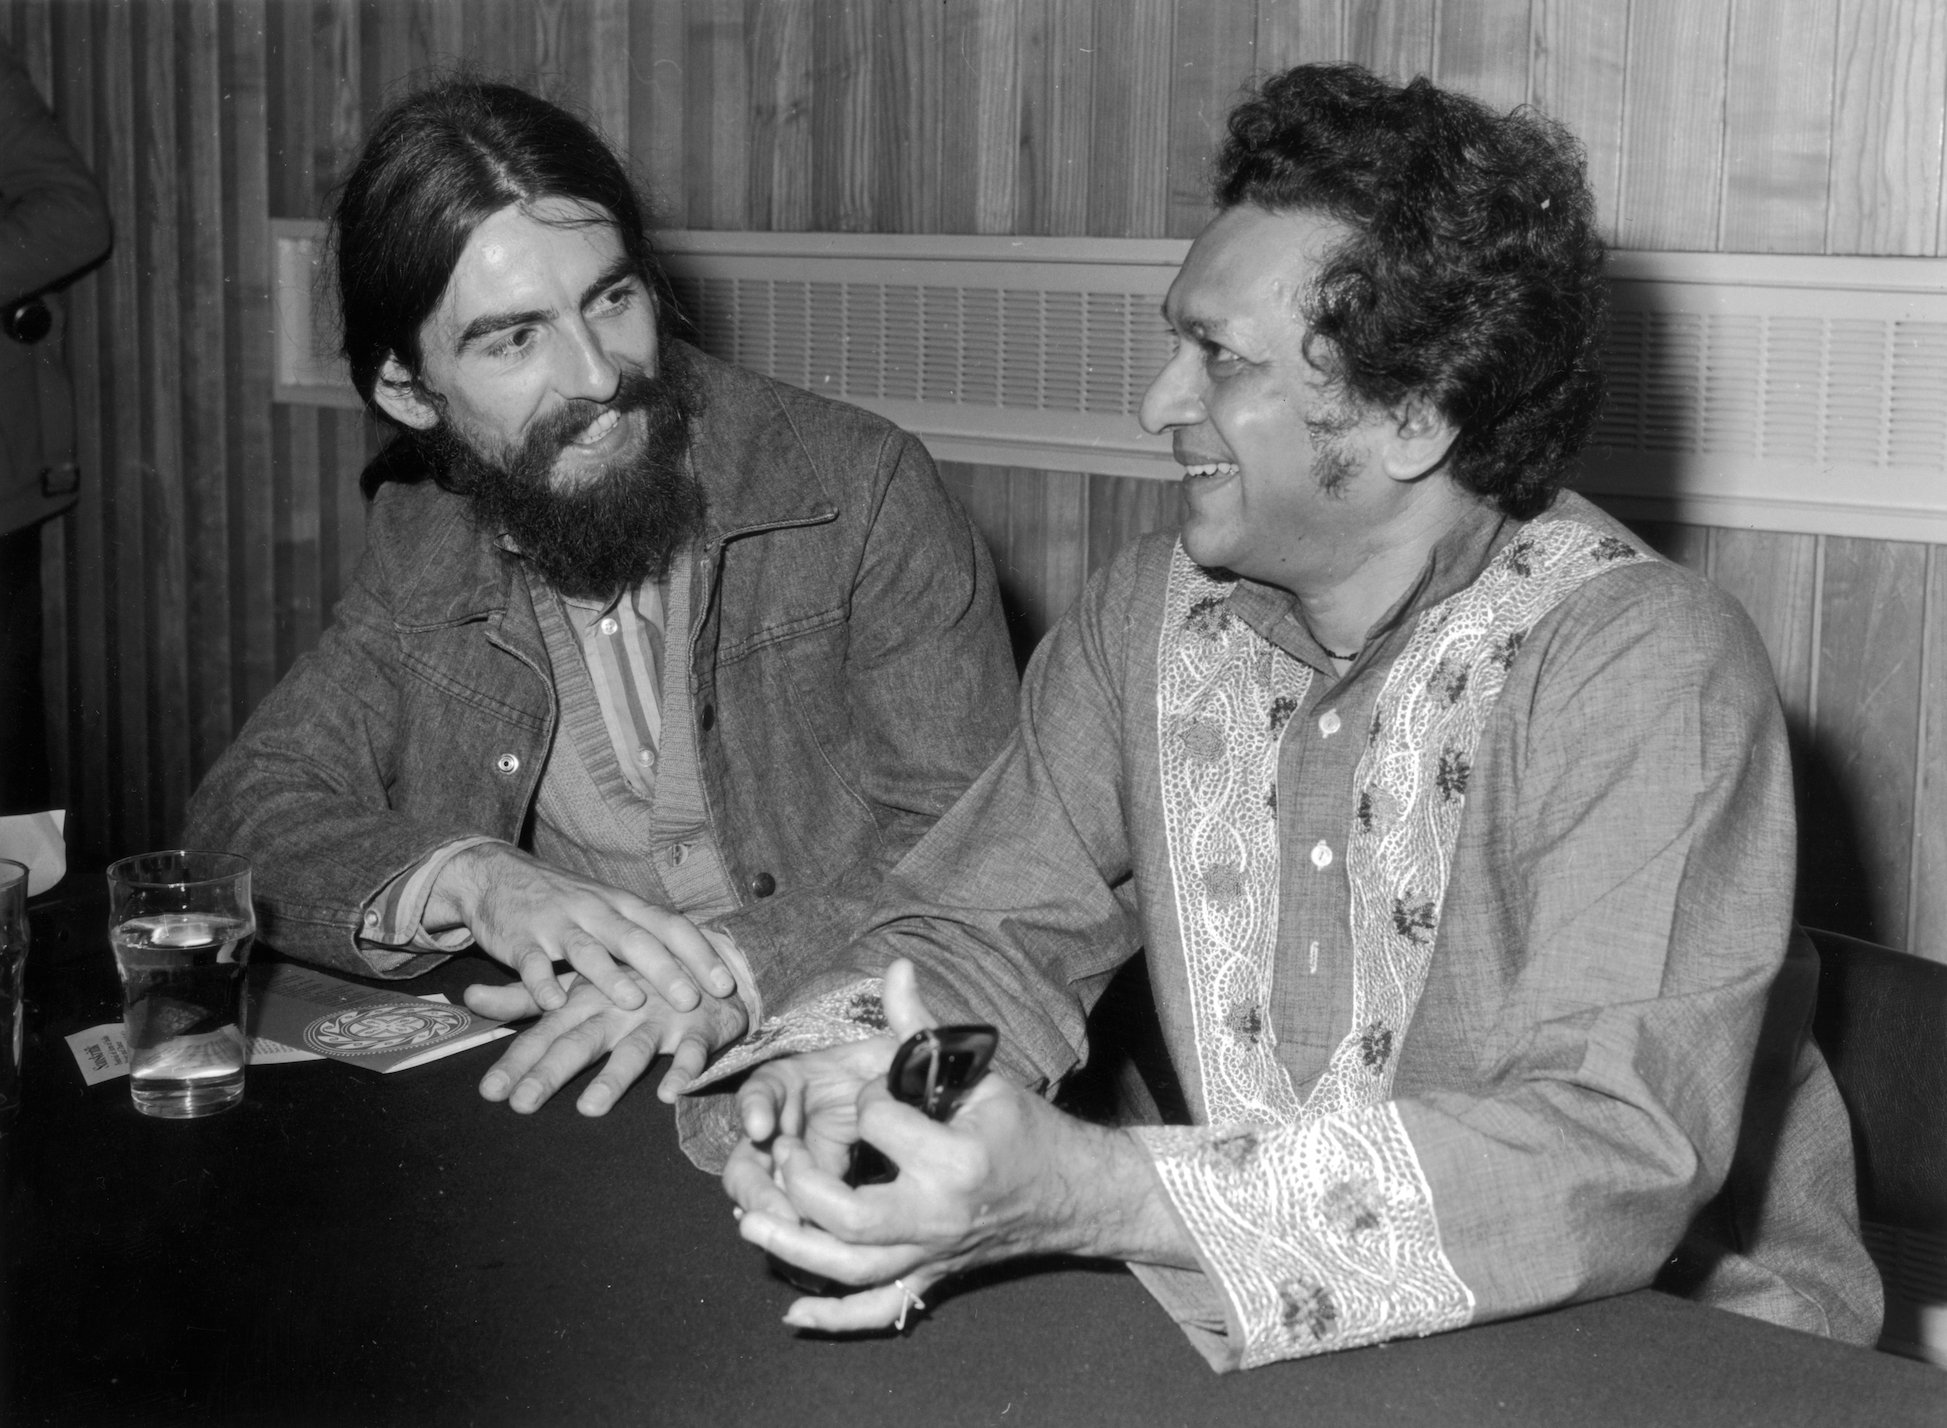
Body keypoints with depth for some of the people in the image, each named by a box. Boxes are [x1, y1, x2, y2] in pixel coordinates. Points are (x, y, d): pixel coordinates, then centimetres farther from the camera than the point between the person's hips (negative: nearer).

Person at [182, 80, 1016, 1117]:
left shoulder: (861, 487, -6)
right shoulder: (418, 541, 7)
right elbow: (247, 810, 1)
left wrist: (734, 970, -30)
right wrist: (466, 881, -21)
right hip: (533, 1097, 3)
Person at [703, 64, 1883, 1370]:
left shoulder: (1651, 673, -19)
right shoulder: (1150, 619, 0)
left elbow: (1617, 1159, -29)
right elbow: (985, 929, 5)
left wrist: (1087, 1195, -37)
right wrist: (839, 1064, -19)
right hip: (1260, 1313, 5)